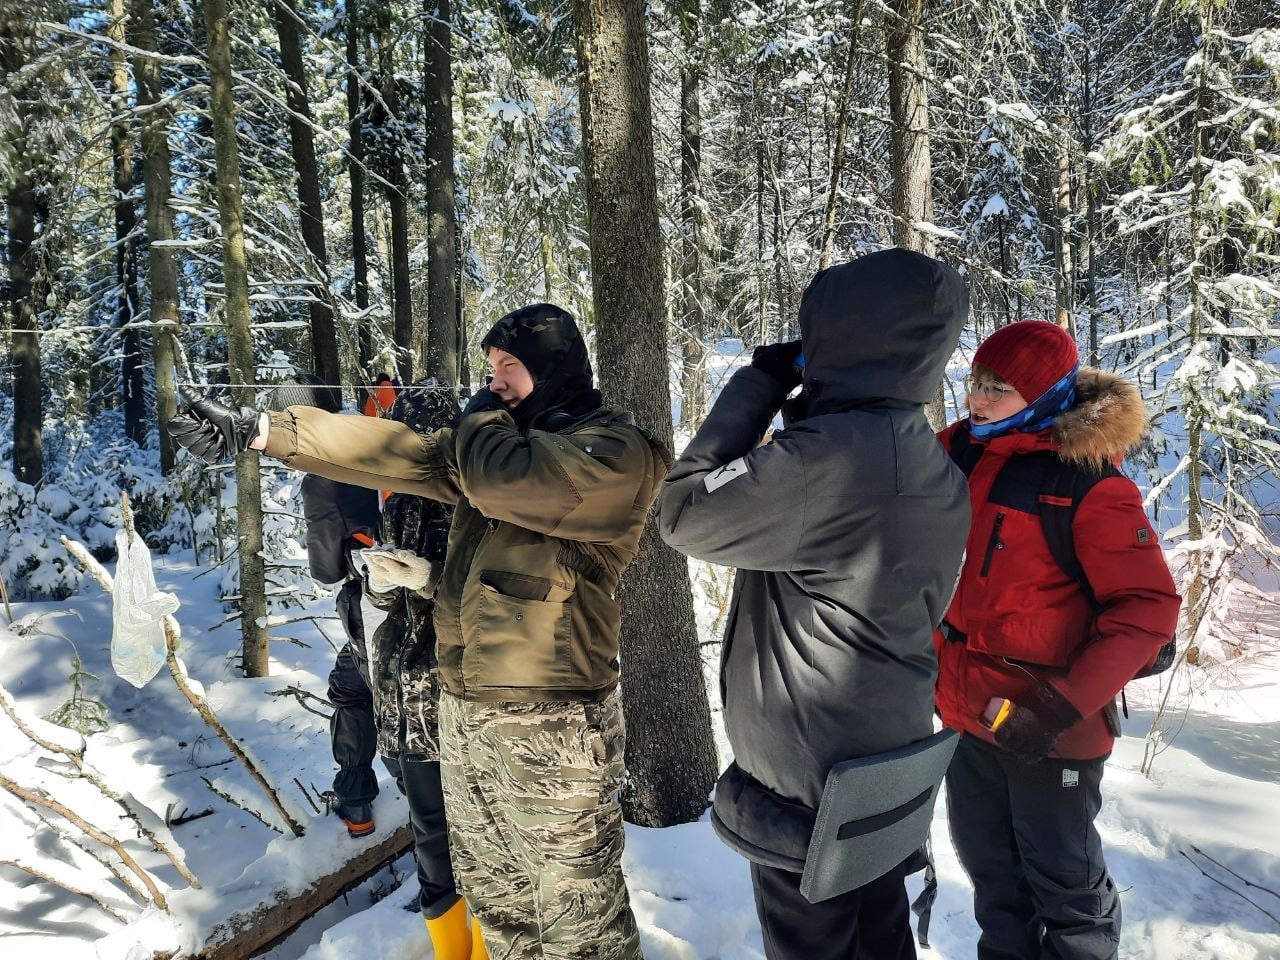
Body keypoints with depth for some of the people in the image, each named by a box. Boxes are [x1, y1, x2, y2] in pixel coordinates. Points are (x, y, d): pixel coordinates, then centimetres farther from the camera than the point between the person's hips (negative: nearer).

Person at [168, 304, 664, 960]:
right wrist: (254, 431, 2)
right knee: (491, 895, 21)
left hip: (550, 725, -7)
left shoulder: (616, 451, -11)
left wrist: (481, 418, -5)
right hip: (463, 710, 8)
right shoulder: (499, 435, 14)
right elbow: (397, 453, 7)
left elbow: (503, 479, -27)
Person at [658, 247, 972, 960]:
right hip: (889, 766, 8)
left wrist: (762, 382, -10)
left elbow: (685, 512, -19)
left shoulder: (831, 453, -27)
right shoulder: (938, 472, 2)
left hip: (807, 783, -8)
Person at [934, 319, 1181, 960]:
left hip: (1046, 723, -6)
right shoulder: (957, 450, -2)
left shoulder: (1088, 481, -18)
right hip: (968, 712, 6)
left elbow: (1149, 608, -18)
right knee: (988, 864, 24)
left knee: (1062, 879, 15)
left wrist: (1066, 705, -25)